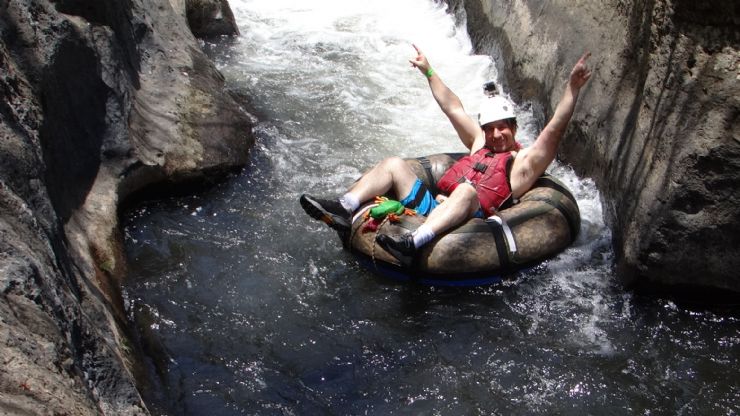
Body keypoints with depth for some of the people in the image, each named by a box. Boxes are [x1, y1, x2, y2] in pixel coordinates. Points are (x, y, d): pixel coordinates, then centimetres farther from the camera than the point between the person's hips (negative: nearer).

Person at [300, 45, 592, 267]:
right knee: (394, 164, -2)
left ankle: (412, 245, -57)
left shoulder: (524, 162, 10)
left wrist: (572, 88, -16)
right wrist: (429, 72, 37)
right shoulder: (480, 144, 30)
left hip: (466, 219, -7)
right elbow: (454, 109, 33)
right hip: (429, 206, 7)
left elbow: (554, 130, -5)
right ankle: (343, 211, -23)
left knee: (466, 190, -37)